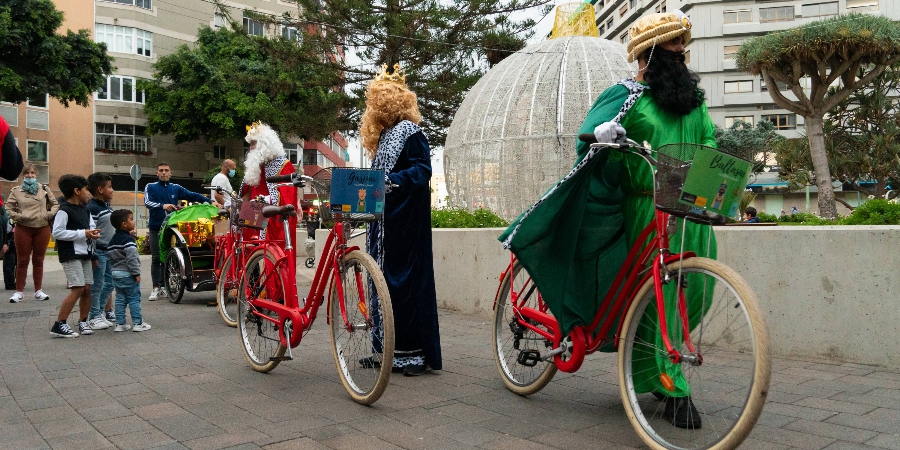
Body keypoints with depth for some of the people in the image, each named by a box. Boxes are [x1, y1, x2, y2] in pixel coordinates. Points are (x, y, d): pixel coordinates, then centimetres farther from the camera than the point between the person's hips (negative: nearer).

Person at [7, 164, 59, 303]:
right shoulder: (16, 191, 3)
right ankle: (19, 291, 10)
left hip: (42, 229, 1)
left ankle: (38, 290, 17)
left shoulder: (44, 189, 6)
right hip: (23, 229, -1)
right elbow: (9, 208, 3)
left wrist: (49, 214, -6)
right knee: (22, 260, 4)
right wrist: (17, 216, -11)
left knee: (38, 260, 9)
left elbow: (55, 204, 9)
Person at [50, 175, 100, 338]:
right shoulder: (64, 210, -11)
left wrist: (94, 233, -4)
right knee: (77, 289, -13)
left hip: (85, 254, 8)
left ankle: (83, 322, 19)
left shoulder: (85, 210, 13)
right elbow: (57, 233, -18)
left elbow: (91, 226, 21)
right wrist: (83, 233, -18)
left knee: (87, 289, 7)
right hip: (71, 255, -8)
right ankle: (59, 325, -6)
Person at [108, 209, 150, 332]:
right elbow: (131, 258, -22)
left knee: (120, 299, 11)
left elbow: (111, 258, 19)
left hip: (116, 273, 9)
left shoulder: (112, 240, 13)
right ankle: (137, 323, 1)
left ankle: (120, 324, 12)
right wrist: (136, 273, -18)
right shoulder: (128, 240, -17)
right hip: (127, 275, -9)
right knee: (134, 299, -2)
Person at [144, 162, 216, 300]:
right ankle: (156, 288, 0)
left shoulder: (176, 188, 11)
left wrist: (210, 202, -7)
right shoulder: (150, 187, 4)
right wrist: (163, 205, -31)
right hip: (155, 228, -2)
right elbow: (147, 202, -12)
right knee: (156, 258, -2)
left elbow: (193, 196, 6)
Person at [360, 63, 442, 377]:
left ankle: (413, 350, 0)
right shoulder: (384, 135, 19)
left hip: (405, 218, -9)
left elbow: (423, 169, -18)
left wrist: (393, 180, -29)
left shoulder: (409, 132, -7)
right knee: (382, 277, 9)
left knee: (404, 276, -7)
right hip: (383, 217, 9)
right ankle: (387, 347, 18)